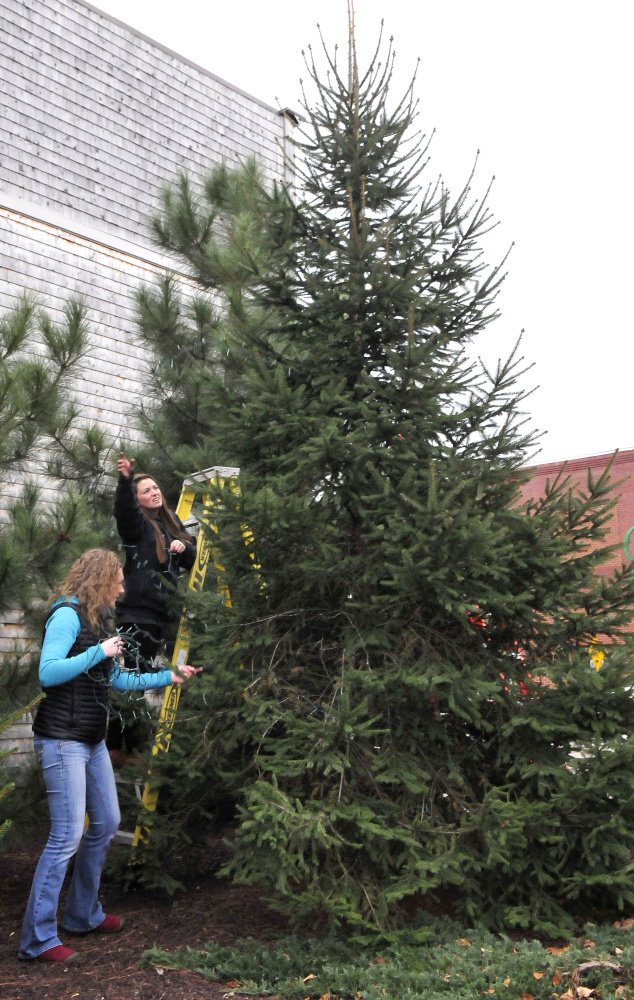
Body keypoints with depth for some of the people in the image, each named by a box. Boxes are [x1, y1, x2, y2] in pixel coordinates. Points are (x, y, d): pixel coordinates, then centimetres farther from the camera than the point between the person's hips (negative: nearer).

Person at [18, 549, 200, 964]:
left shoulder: (99, 619, 14)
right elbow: (48, 672, -25)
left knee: (106, 824, 15)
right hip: (62, 740, -10)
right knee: (66, 837, -8)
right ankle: (38, 938, 4)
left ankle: (83, 914, 30)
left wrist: (168, 677, 23)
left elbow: (118, 679, 21)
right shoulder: (68, 615, -13)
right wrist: (100, 652, -22)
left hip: (92, 741, 10)